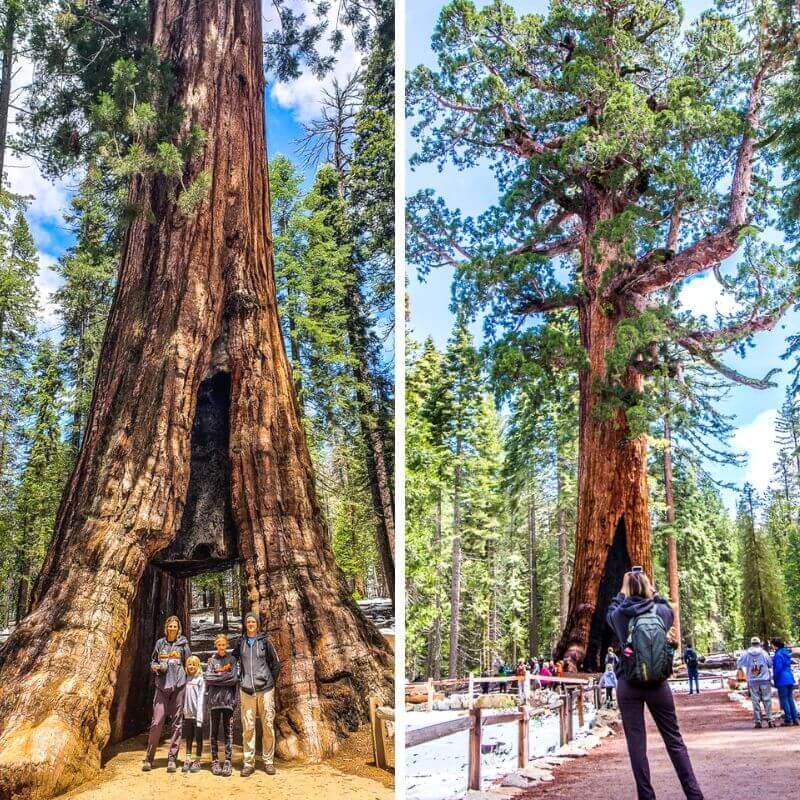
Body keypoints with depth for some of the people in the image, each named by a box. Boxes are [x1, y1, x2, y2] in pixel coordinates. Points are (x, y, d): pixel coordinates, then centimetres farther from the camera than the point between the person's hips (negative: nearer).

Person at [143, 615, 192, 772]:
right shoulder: (160, 643, 12)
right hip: (162, 686, 1)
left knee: (177, 722, 0)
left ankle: (172, 758, 7)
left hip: (178, 685, -1)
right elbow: (152, 661, 21)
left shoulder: (183, 643, 7)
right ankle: (149, 758, 5)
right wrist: (155, 667, -1)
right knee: (157, 721, -5)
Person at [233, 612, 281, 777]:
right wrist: (240, 680, 12)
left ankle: (268, 761, 8)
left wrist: (270, 681, 7)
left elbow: (275, 664, 10)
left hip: (265, 689, -1)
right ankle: (248, 762, 7)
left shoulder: (265, 641, 5)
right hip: (246, 690, 1)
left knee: (268, 726, -1)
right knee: (248, 727, 0)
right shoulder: (241, 643, 10)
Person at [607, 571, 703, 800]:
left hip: (629, 686, -1)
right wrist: (653, 594, 25)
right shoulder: (661, 612, -4)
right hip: (658, 685, 2)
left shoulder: (621, 615, -6)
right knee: (674, 739, 11)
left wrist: (623, 593, 23)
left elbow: (610, 612, 18)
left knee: (636, 743, 5)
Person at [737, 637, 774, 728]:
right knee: (767, 700, 6)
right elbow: (770, 664, 1)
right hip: (765, 680, -1)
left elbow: (739, 664, 4)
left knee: (755, 701, 6)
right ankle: (769, 719, 1)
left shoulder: (746, 654, -2)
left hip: (752, 681, 1)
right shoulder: (764, 653, -6)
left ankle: (758, 721, 5)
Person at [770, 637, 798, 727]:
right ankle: (795, 719, 14)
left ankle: (788, 720, -1)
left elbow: (778, 668, -18)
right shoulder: (787, 652, 11)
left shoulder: (778, 654, -15)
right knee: (790, 699, 13)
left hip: (782, 680, -8)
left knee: (784, 700, -2)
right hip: (790, 679, 8)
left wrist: (774, 677, -6)